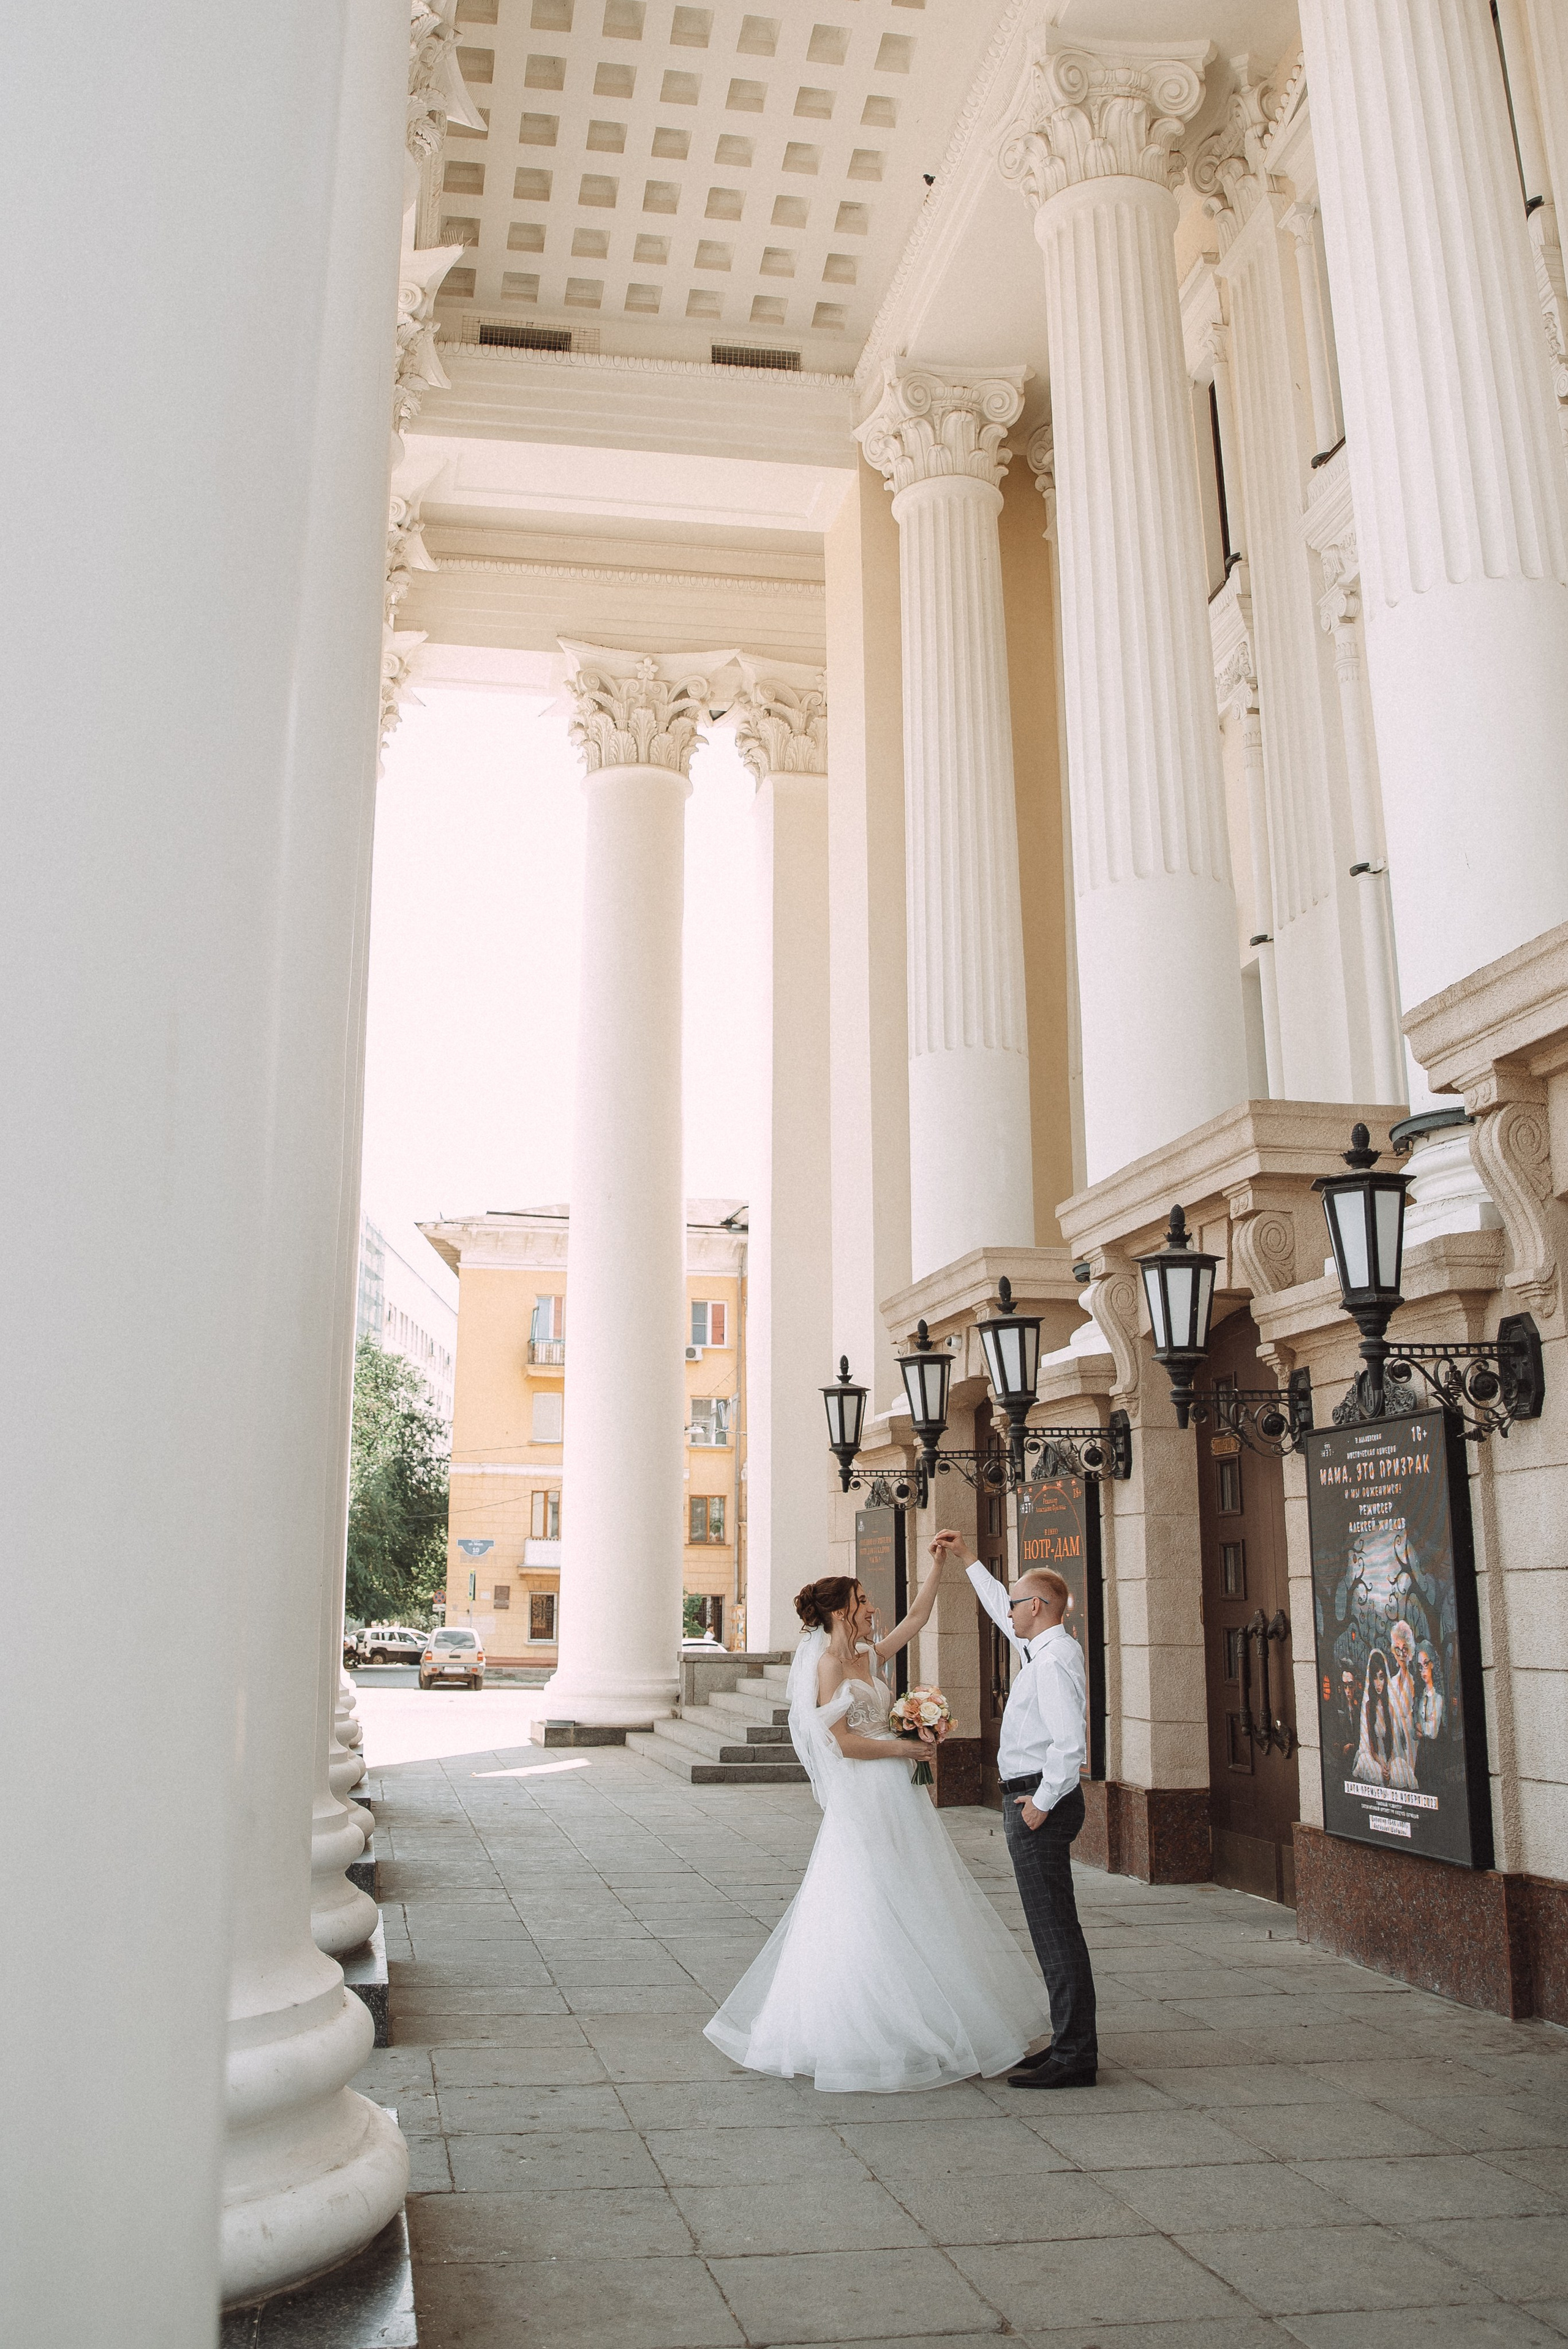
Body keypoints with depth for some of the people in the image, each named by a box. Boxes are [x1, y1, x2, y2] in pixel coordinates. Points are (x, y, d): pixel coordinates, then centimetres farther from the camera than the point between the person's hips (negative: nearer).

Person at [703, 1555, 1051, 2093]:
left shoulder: (868, 1657, 11)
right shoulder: (829, 1663, -13)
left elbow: (917, 1616, 18)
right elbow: (842, 1742, -18)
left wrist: (938, 1563, 14)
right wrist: (904, 1748, -11)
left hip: (895, 1797, 9)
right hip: (863, 1801, -9)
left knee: (907, 1904, 12)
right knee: (867, 1909, -5)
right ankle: (860, 2033, 3)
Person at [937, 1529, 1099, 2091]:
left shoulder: (1054, 1661, -19)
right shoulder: (1046, 1647, 11)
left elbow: (1069, 1743, -28)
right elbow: (1002, 1612, 29)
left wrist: (1041, 1802, -19)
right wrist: (967, 1560, 34)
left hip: (1038, 1802, -10)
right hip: (1034, 1797, 10)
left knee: (1054, 1928, -6)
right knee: (1053, 1926, 15)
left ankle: (1074, 2056, 0)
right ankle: (1071, 2042, 24)